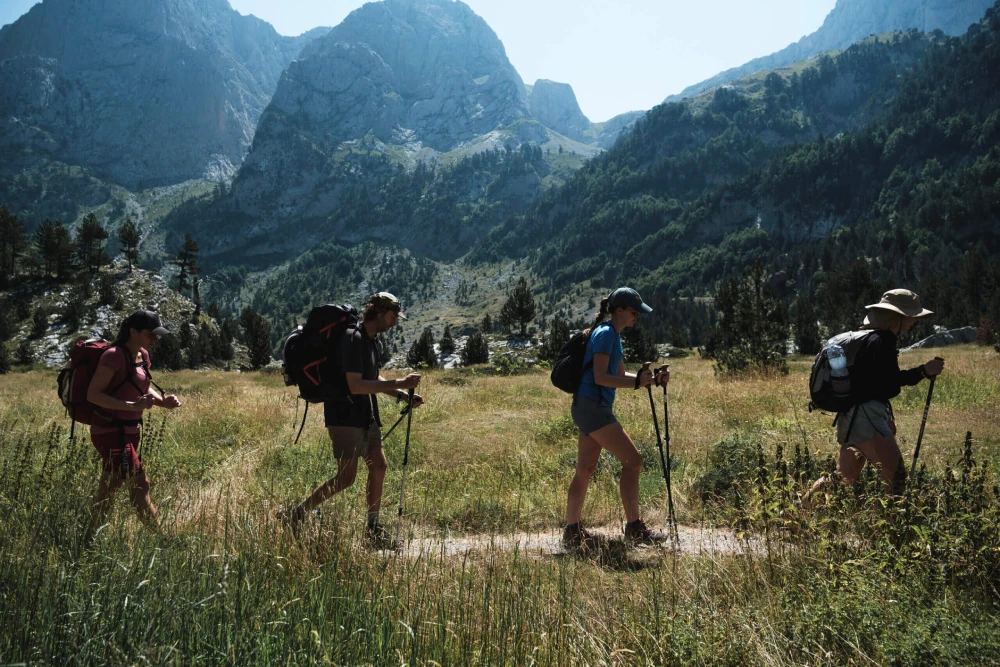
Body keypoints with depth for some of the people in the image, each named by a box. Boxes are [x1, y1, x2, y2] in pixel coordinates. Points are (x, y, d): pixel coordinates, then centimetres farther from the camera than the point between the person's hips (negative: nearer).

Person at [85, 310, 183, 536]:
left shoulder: (143, 355, 7)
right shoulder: (114, 356, -18)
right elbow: (93, 394, -20)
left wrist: (163, 401, -2)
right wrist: (132, 406, -29)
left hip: (129, 430, 9)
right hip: (110, 431, -9)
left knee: (111, 486, 17)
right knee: (139, 484, -9)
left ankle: (90, 537, 30)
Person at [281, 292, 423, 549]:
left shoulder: (370, 340, 13)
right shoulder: (353, 338, -18)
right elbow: (355, 386, -26)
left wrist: (403, 395, 11)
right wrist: (399, 383, -24)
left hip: (365, 416, 10)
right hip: (344, 417, -10)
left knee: (379, 465, 8)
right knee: (346, 477, -8)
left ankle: (373, 527, 18)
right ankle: (295, 514, 5)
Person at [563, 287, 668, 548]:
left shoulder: (613, 335, 19)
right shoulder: (605, 333, -12)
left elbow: (619, 375, 23)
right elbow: (600, 377, -20)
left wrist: (649, 379, 11)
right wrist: (637, 383, -23)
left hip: (590, 408, 10)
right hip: (592, 407, -10)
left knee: (585, 470, 11)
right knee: (632, 460, -8)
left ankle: (572, 532, 16)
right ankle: (634, 529, -3)